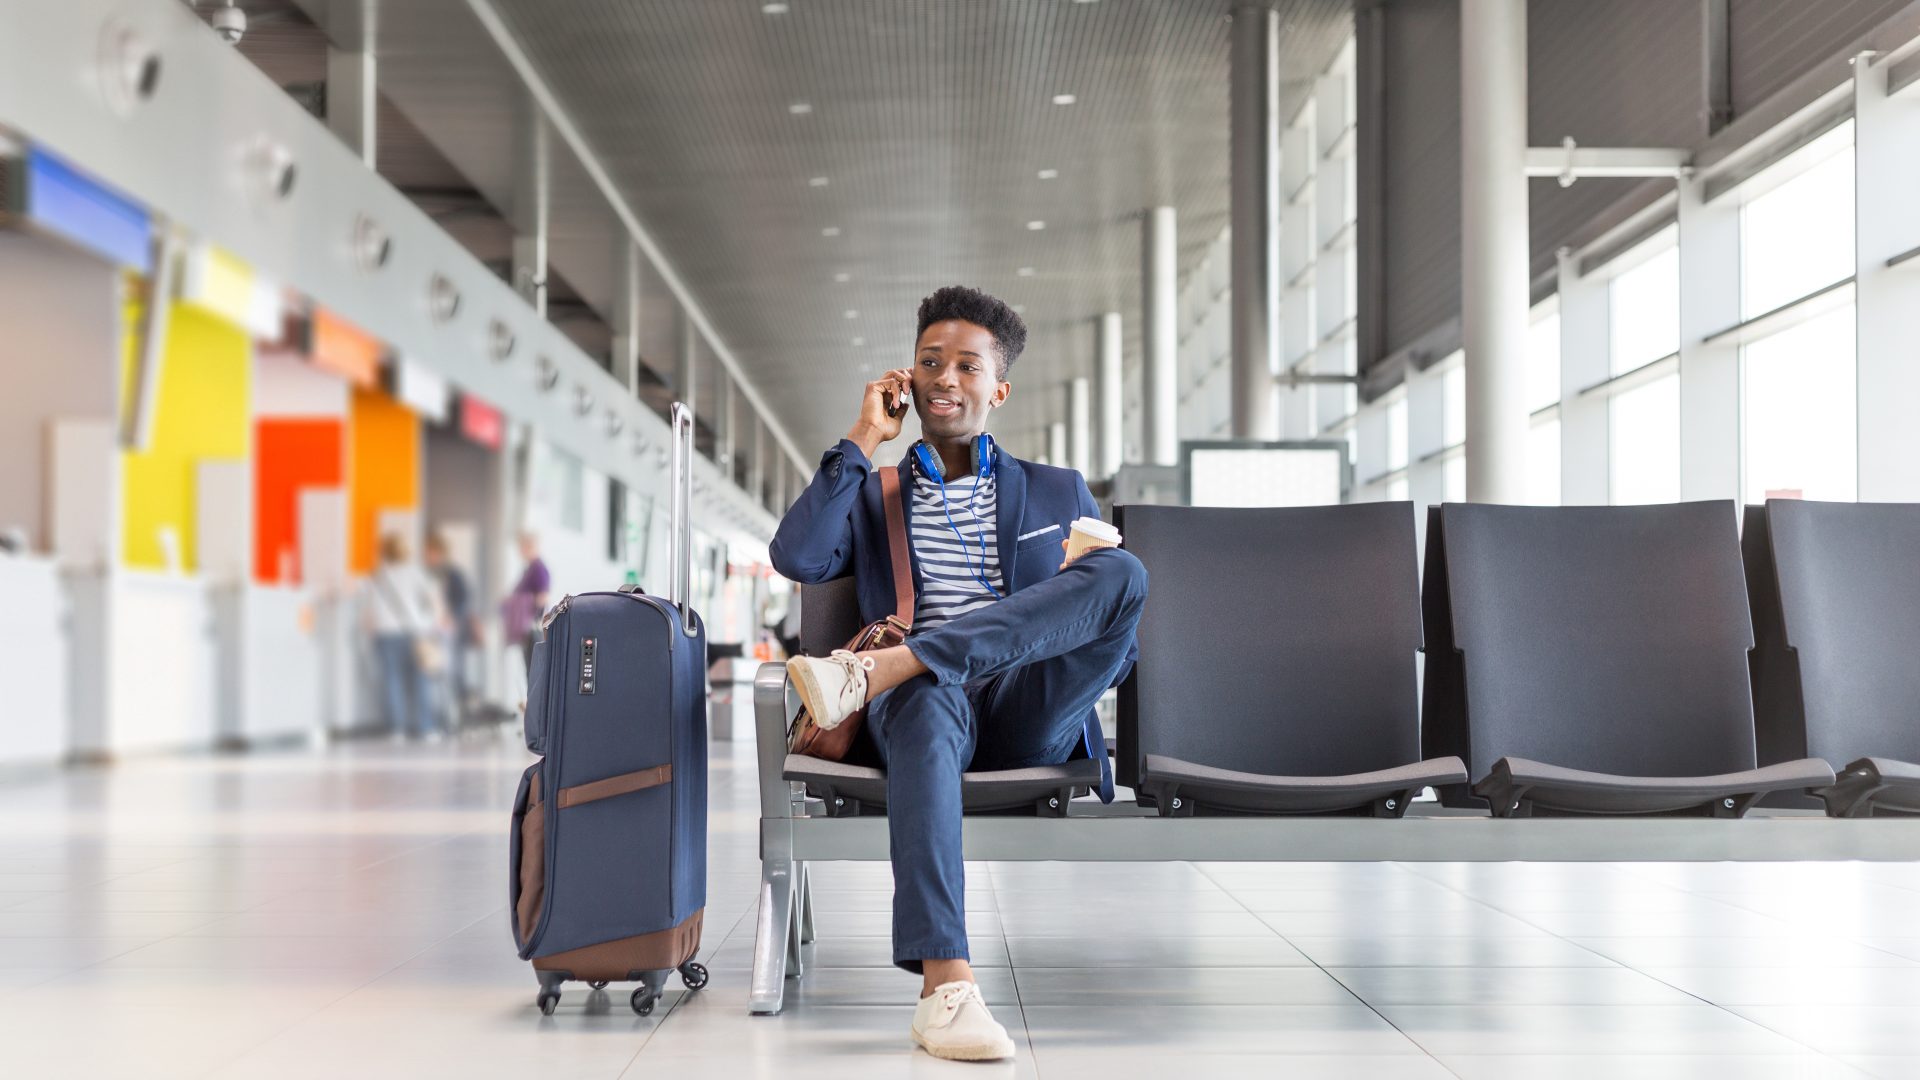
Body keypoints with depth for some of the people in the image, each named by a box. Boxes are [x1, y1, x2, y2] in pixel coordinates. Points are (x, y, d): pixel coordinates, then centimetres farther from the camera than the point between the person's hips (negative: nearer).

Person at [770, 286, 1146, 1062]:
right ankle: (945, 987, -52)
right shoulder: (870, 494, 24)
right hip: (922, 702, -1)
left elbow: (1119, 646, 18)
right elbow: (796, 559, 2)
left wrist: (1092, 595, -5)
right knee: (927, 699, -41)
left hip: (1028, 715, 1)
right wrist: (862, 441, 6)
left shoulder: (1060, 493, 24)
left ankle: (874, 669, -36)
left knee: (1127, 572, -27)